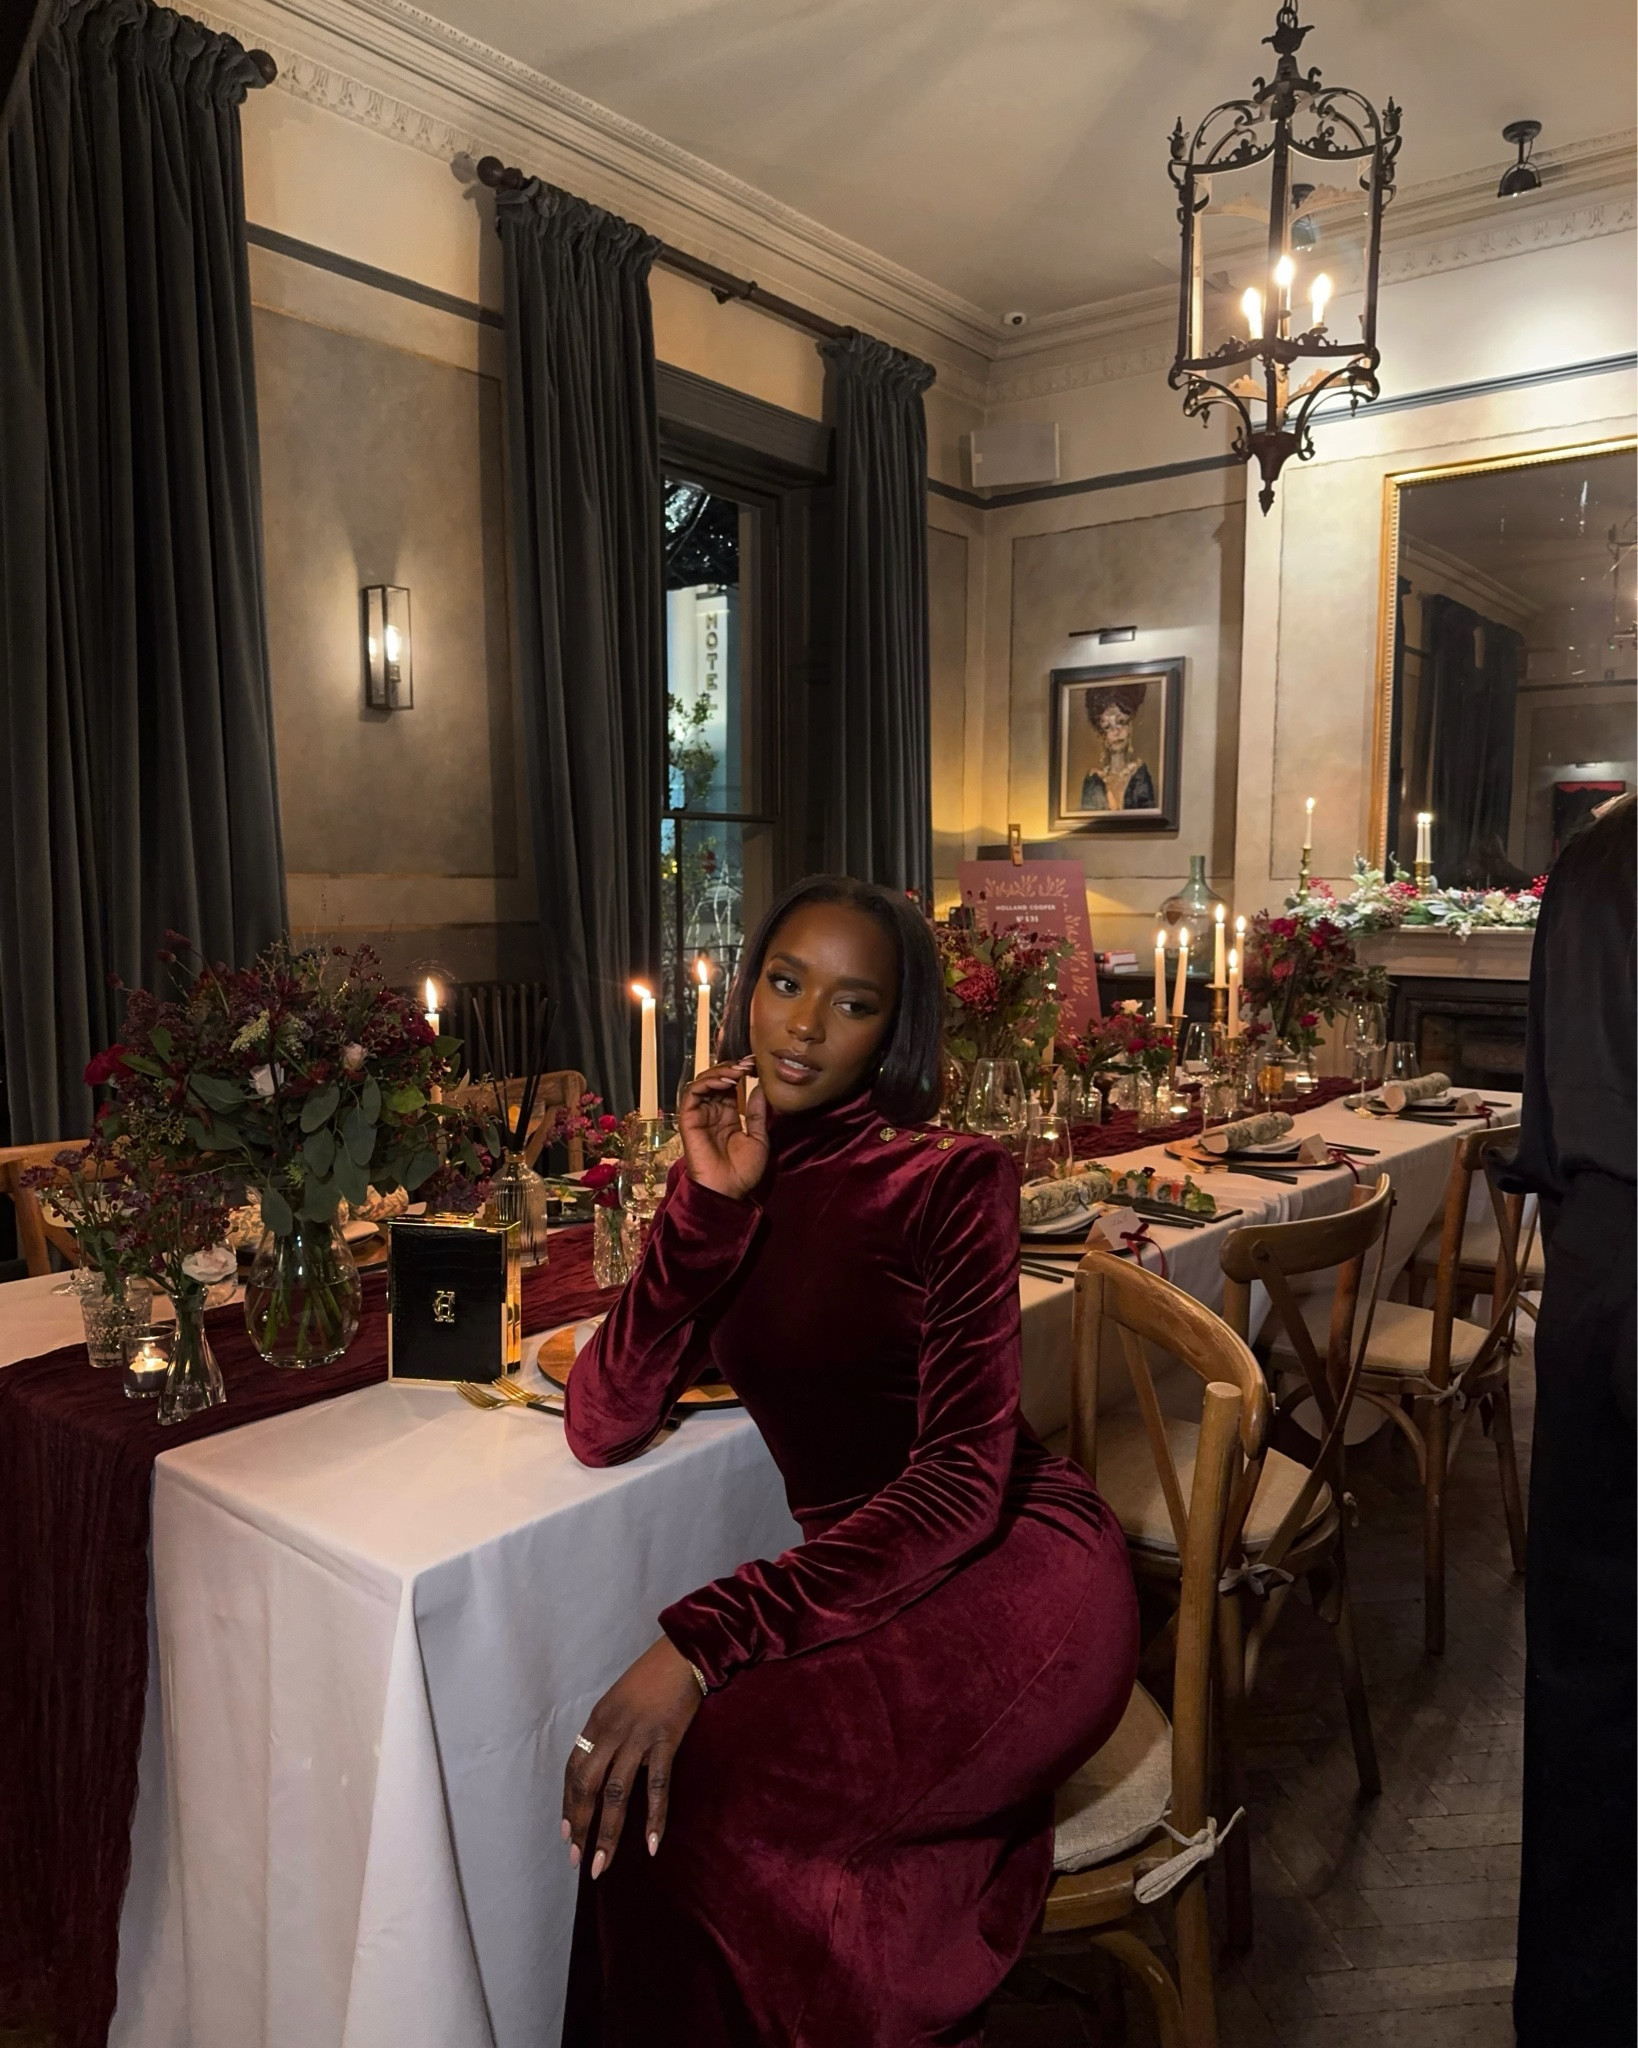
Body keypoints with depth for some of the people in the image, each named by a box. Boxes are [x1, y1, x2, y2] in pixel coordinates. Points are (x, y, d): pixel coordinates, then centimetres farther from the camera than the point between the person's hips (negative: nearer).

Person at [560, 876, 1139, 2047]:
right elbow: (603, 1429, -4)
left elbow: (964, 1476, -18)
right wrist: (708, 1202, -14)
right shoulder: (731, 1187, 5)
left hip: (1016, 1572, -4)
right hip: (864, 1582, 5)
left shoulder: (949, 1179, -11)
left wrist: (704, 1641, -26)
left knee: (687, 1795, -24)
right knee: (630, 1784, -20)